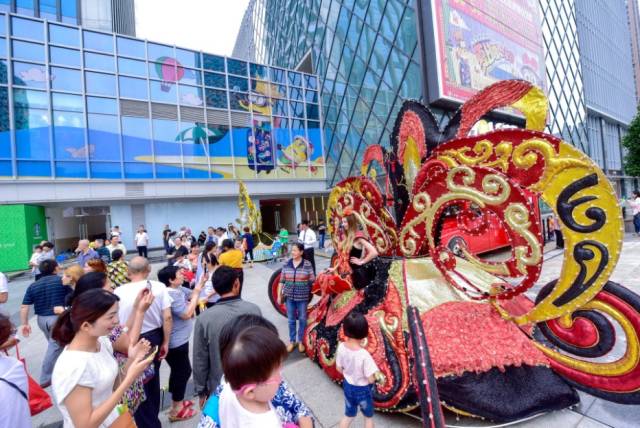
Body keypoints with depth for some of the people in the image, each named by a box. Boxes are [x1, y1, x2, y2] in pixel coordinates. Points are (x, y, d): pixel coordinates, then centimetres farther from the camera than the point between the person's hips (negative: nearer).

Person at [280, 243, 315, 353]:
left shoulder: (307, 264, -10)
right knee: (291, 320, 15)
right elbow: (282, 281, 4)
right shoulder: (286, 264, -2)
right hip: (289, 297, 2)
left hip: (302, 297, -2)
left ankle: (301, 341, 32)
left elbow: (312, 281, -5)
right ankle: (292, 341, 33)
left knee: (302, 319, 12)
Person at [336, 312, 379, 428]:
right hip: (362, 389, -4)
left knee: (348, 415, 29)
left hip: (347, 386, 4)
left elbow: (339, 368, -5)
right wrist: (373, 374, -4)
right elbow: (371, 379, -25)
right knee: (368, 417, 26)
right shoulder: (364, 355, -35)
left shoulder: (341, 347, -21)